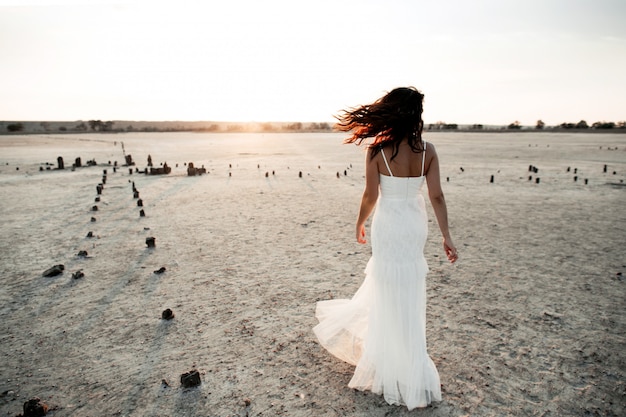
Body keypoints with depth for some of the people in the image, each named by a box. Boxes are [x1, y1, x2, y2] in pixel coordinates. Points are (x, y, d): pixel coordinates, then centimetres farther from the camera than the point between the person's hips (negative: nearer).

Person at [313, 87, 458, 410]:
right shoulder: (427, 151, -8)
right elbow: (436, 197, -7)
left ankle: (404, 375, 28)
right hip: (415, 226, 4)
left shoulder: (377, 151, -15)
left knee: (395, 300, 11)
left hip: (387, 227, -3)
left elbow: (370, 196, -11)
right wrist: (446, 237, 0)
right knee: (405, 293, 23)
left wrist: (360, 223, 6)